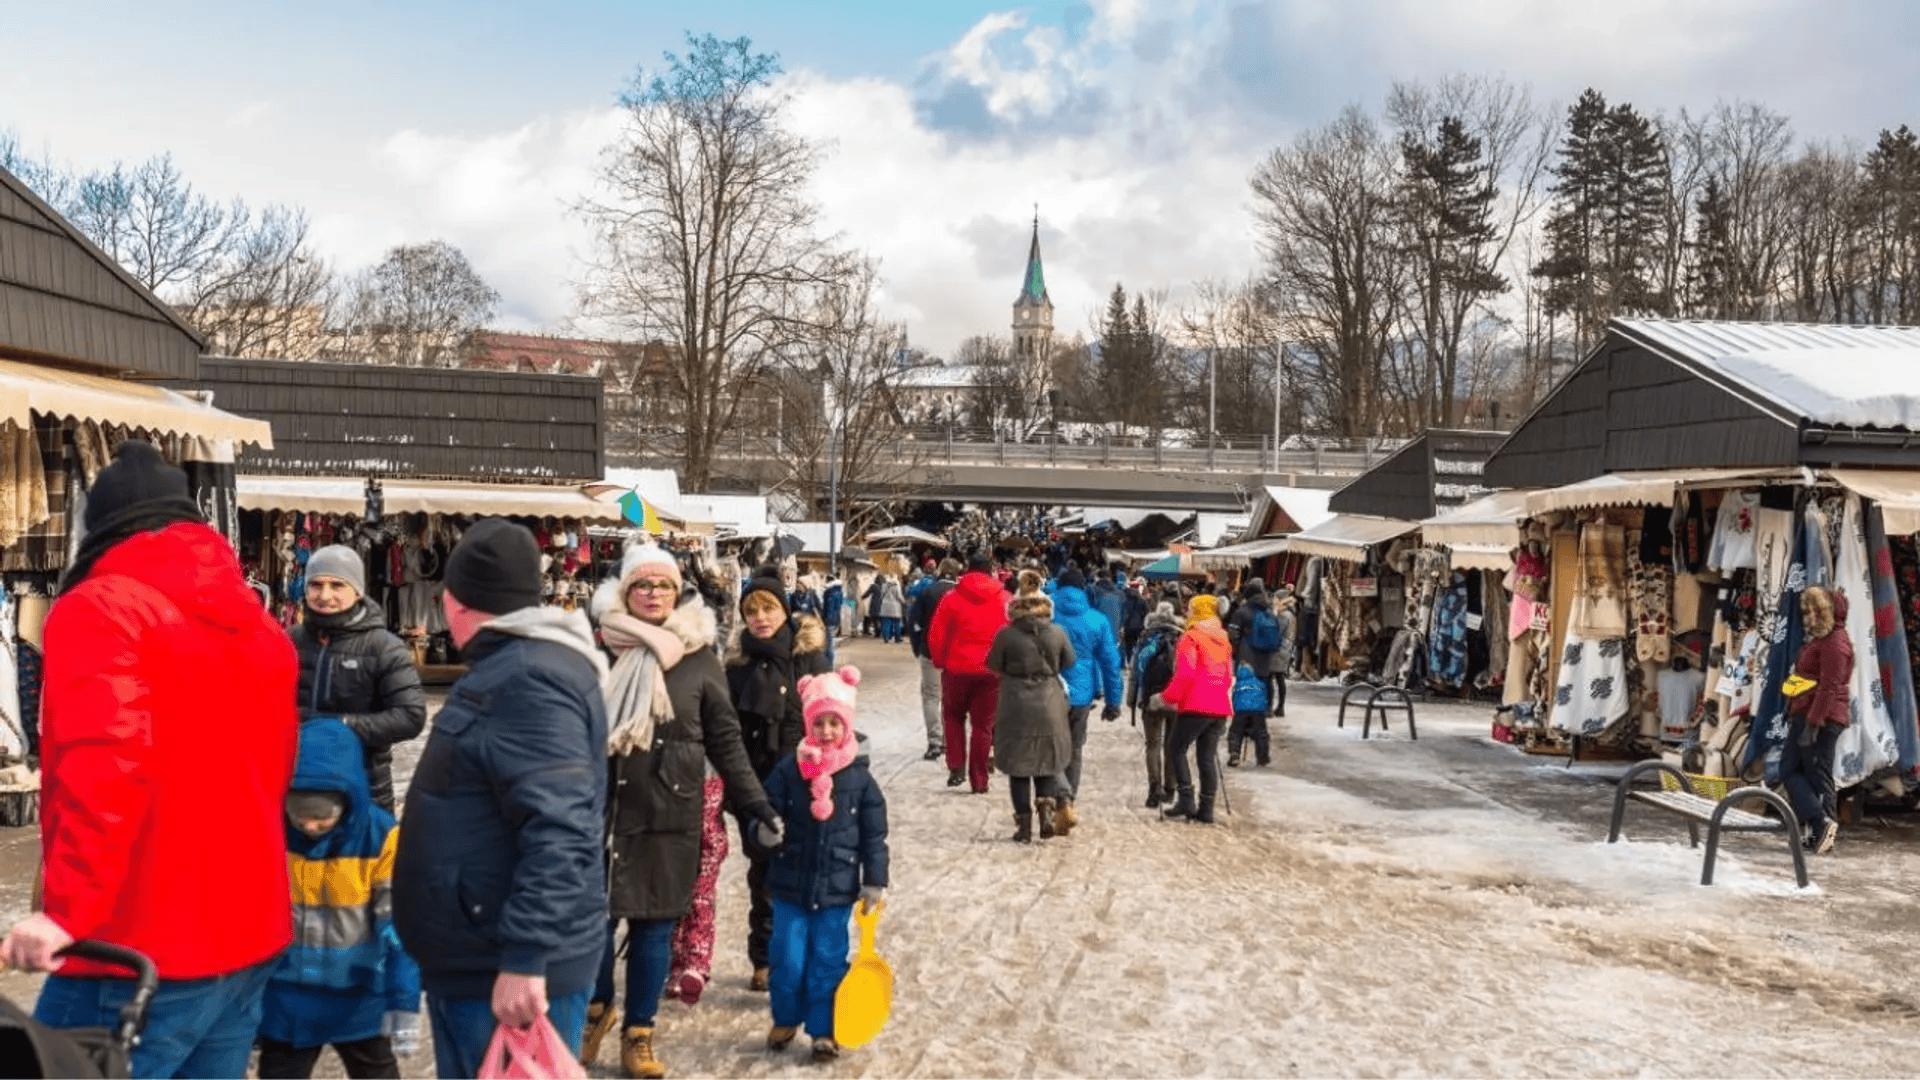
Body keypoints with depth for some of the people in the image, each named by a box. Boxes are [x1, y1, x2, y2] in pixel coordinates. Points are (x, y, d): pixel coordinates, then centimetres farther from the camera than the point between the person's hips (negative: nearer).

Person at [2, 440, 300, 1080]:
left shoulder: (96, 608, -8)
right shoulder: (258, 624, 15)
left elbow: (106, 764, -23)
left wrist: (69, 909, -24)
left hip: (140, 955, -8)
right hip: (249, 935, 8)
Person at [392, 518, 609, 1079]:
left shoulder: (529, 679, -20)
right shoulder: (507, 669, 14)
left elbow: (557, 832, -29)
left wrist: (524, 958, -30)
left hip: (508, 970, -10)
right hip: (473, 959, 10)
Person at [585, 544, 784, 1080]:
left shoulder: (698, 658, 0)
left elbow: (725, 740, 3)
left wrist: (755, 802, -3)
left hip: (669, 815, 0)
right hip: (599, 809, 0)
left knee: (654, 924, 6)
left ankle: (638, 1034, 22)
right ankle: (596, 1008, 31)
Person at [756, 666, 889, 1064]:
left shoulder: (860, 777, -5)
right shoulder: (789, 769, -5)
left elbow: (874, 835, 0)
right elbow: (768, 810, -1)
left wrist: (875, 882, -1)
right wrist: (765, 830, -24)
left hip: (837, 889, -1)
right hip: (791, 885, 1)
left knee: (828, 962, 7)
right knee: (787, 960, 7)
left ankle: (824, 1030, 21)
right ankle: (786, 1019, 30)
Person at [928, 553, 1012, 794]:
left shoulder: (952, 598, -4)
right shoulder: (1005, 600, 0)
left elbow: (935, 637, -4)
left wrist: (940, 661, 11)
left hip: (957, 668, -1)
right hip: (992, 671, 1)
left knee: (953, 716, 20)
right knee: (983, 724, 9)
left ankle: (956, 767, 4)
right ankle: (979, 781, 10)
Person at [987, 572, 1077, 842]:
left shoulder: (1006, 635, -11)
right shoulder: (1057, 634, -5)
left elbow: (994, 667, -2)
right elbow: (1069, 665, 5)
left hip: (1016, 707, -2)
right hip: (1049, 706, 2)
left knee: (1018, 767, 8)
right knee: (1047, 762, 16)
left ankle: (1024, 825, 8)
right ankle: (1046, 809, -5)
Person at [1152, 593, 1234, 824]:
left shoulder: (1190, 638, -7)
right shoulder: (1224, 640, 16)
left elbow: (1185, 674, -15)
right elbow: (1229, 676, 19)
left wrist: (1168, 697, -7)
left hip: (1196, 707, -7)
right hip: (1220, 708, 7)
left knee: (1177, 751, 1)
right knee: (1208, 756, 9)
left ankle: (1186, 800, -10)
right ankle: (1206, 809, 7)